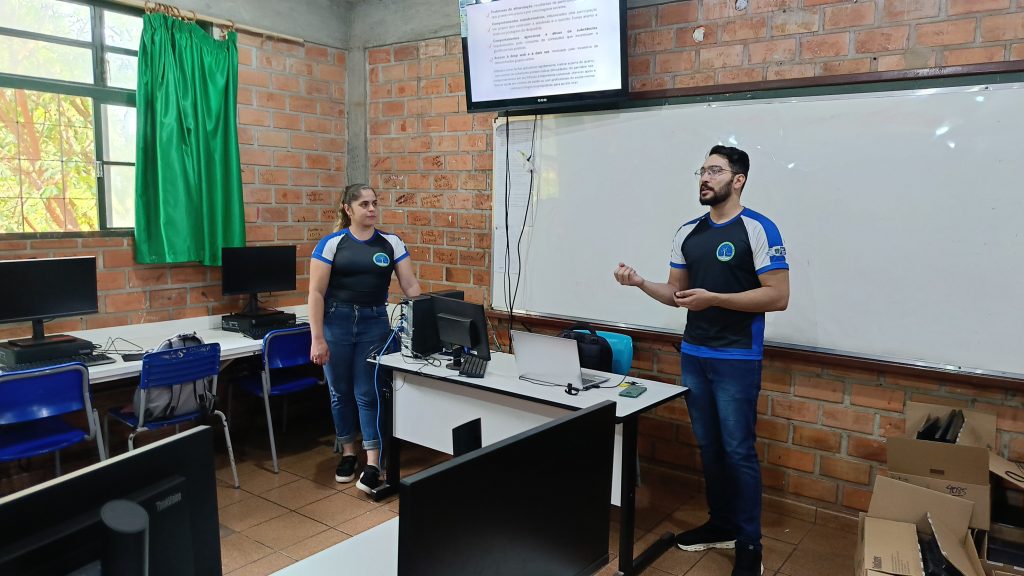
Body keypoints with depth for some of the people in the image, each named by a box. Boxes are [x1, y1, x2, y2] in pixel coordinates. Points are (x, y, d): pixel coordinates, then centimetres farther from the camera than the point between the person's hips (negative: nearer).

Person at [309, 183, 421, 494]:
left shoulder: (391, 243, 3)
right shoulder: (331, 243, -4)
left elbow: (410, 285, 1)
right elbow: (316, 293, -6)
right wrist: (317, 338, -11)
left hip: (375, 323, 1)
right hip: (337, 321, 0)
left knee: (368, 393, 0)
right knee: (340, 391, 11)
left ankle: (373, 464, 4)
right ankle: (347, 453, 28)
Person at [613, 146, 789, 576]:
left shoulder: (758, 229, -10)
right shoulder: (687, 232, 9)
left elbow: (778, 297, -15)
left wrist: (714, 298, -22)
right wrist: (640, 283, -4)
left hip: (737, 360, -6)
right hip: (693, 355, 6)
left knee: (738, 450, 0)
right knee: (708, 446, 15)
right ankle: (720, 525, 30)